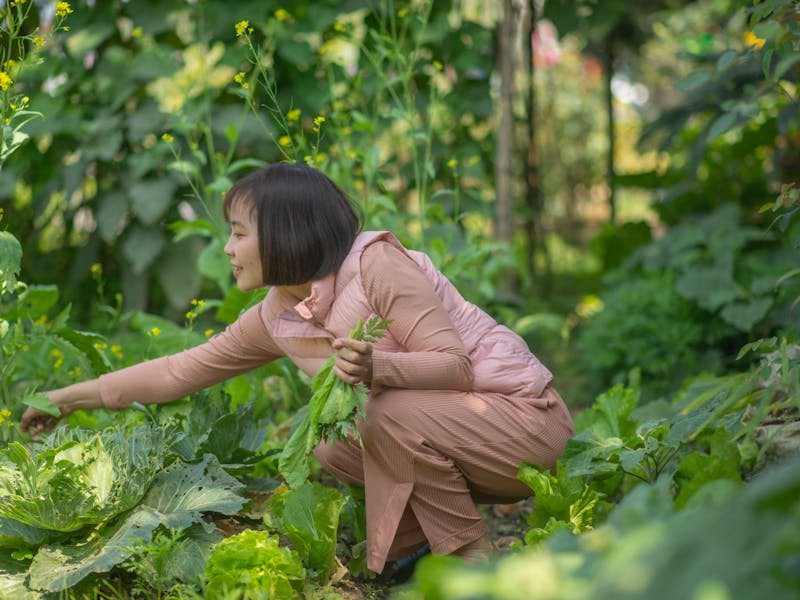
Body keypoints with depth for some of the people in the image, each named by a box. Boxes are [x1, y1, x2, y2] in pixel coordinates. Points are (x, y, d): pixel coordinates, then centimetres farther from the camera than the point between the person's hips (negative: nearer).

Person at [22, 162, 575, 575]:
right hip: (434, 429, 7)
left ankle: (473, 554, -11)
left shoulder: (377, 264, -21)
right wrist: (70, 398, 12)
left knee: (392, 414, -30)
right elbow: (182, 371, 10)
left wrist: (377, 369, -42)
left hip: (525, 417, -7)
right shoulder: (276, 317, 2)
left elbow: (455, 365, -23)